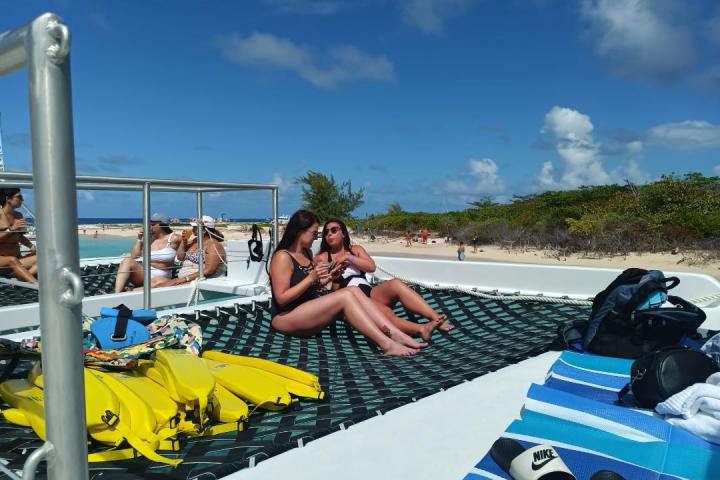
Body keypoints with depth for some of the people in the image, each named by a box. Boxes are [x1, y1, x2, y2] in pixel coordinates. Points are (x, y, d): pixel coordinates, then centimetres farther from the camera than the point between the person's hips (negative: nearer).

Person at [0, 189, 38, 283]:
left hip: (17, 259, 6)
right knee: (12, 260, -39)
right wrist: (11, 229, -21)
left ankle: (21, 279, -42)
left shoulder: (18, 216, 11)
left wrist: (31, 246, 7)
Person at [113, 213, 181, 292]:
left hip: (162, 277, -4)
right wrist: (139, 239, 1)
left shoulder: (174, 239, 0)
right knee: (127, 261, -24)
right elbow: (134, 257, 6)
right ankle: (116, 294, -39)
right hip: (143, 274, 4)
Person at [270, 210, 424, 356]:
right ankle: (386, 344, -33)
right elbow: (281, 299, -18)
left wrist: (328, 278, 5)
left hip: (309, 310, 8)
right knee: (345, 295, -26)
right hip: (286, 317, -8)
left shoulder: (307, 253, 14)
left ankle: (396, 335, -26)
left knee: (353, 290, -15)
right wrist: (311, 278, -23)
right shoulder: (283, 257, -13)